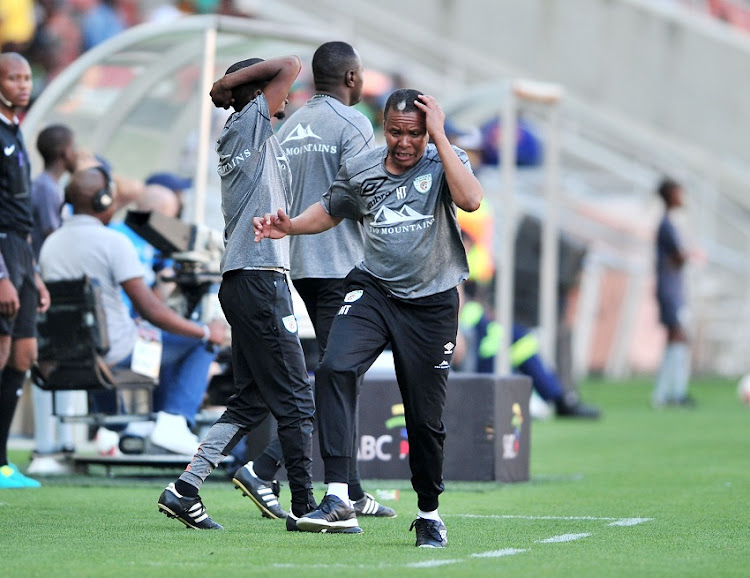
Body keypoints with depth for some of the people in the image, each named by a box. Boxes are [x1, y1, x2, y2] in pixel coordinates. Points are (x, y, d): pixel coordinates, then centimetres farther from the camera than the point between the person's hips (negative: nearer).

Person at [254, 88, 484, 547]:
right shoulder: (360, 170, 4)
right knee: (335, 370, -25)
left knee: (427, 418, 4)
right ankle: (338, 500, -30)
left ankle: (429, 514, 29)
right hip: (373, 289, 2)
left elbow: (471, 200, -26)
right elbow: (329, 212, 22)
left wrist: (440, 136, -22)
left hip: (432, 303, -2)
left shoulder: (444, 162, -5)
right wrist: (290, 227, 3)